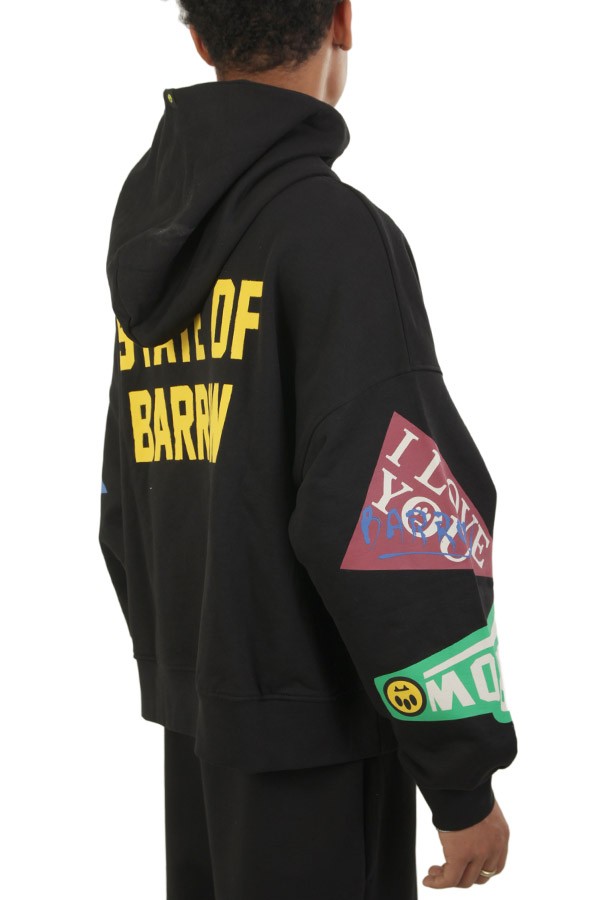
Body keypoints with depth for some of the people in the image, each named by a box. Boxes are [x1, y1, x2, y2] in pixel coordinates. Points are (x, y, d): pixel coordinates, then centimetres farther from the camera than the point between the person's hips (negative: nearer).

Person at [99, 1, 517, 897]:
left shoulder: (155, 250, 8)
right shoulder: (337, 233, -19)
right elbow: (391, 519, -24)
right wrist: (465, 778, -17)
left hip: (211, 701, 8)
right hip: (312, 719, -8)